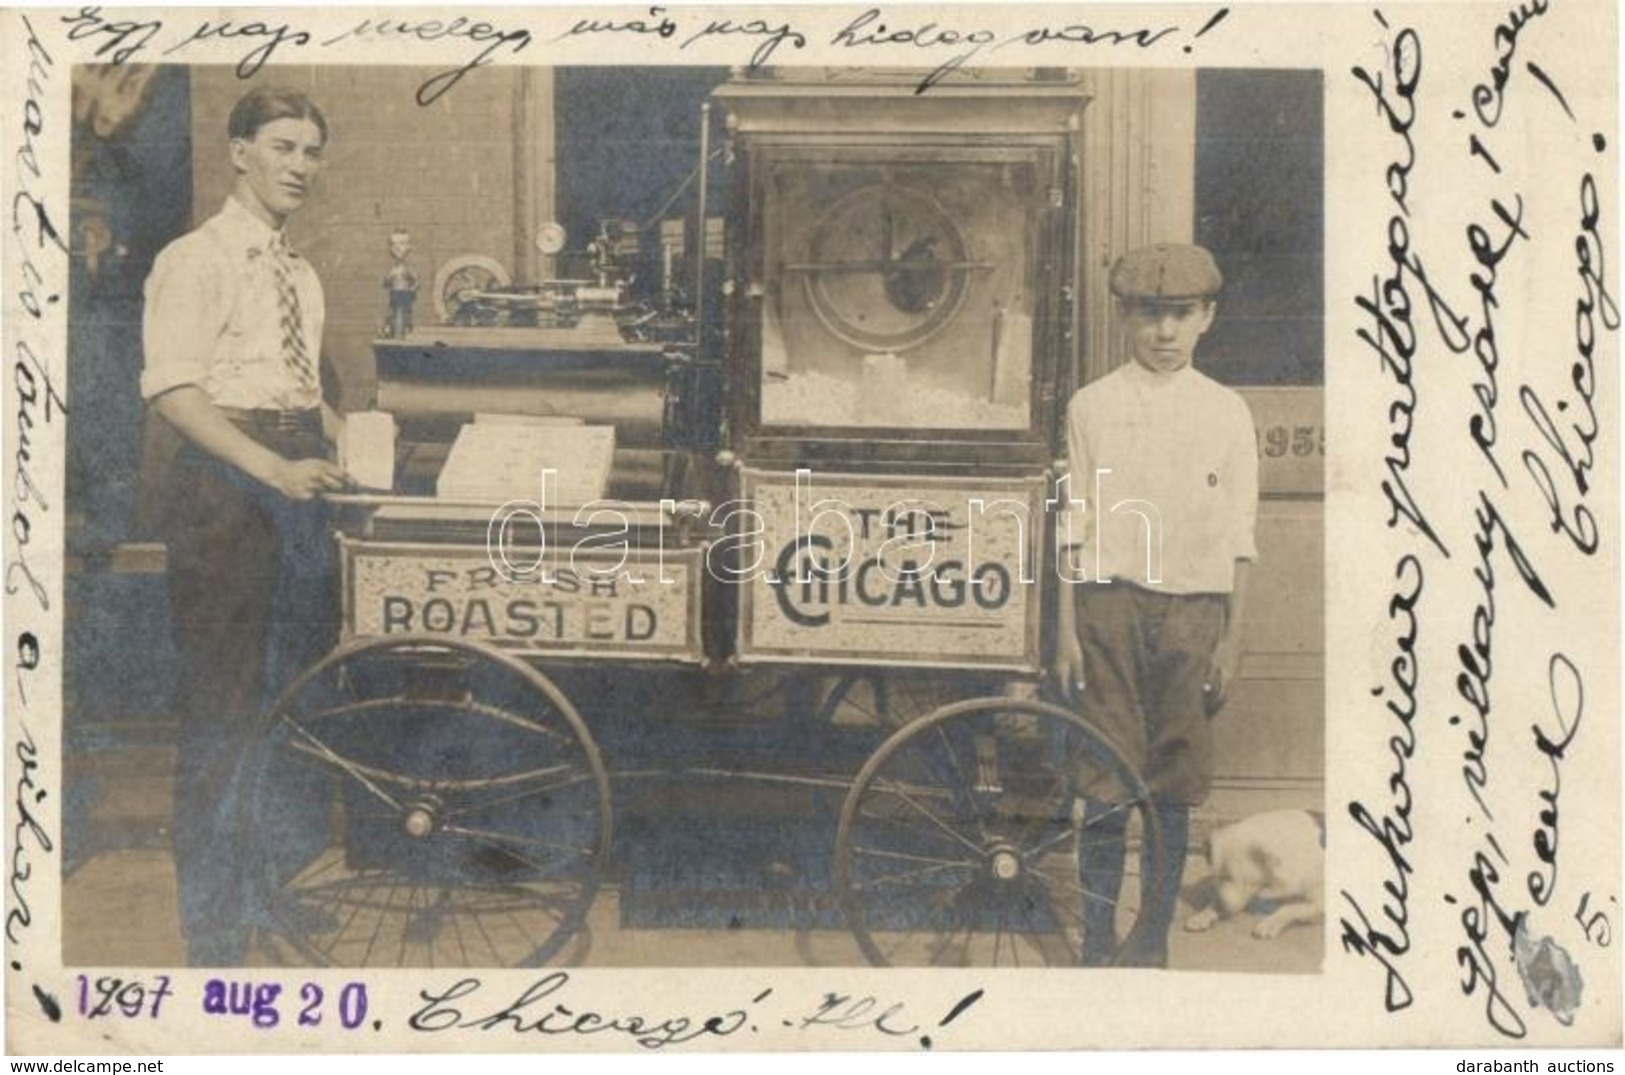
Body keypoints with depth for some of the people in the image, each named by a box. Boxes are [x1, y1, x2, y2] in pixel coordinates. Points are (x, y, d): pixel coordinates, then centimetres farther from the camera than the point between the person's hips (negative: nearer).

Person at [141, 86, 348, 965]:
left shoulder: (300, 275, 18)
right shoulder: (197, 260, -7)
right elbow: (172, 390, -17)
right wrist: (273, 468, -26)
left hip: (297, 482, 8)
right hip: (225, 483, -8)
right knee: (222, 702, -2)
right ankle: (215, 925, 10)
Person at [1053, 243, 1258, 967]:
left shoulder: (1227, 412, 8)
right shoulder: (1092, 407, 6)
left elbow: (1239, 539, 8)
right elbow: (1074, 527, 5)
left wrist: (1232, 639, 3)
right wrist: (1066, 630, -1)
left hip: (1193, 610, 1)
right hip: (1110, 604, -1)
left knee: (1173, 792, 4)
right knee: (1106, 787, -1)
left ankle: (1153, 942, 16)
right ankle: (1097, 944, 9)